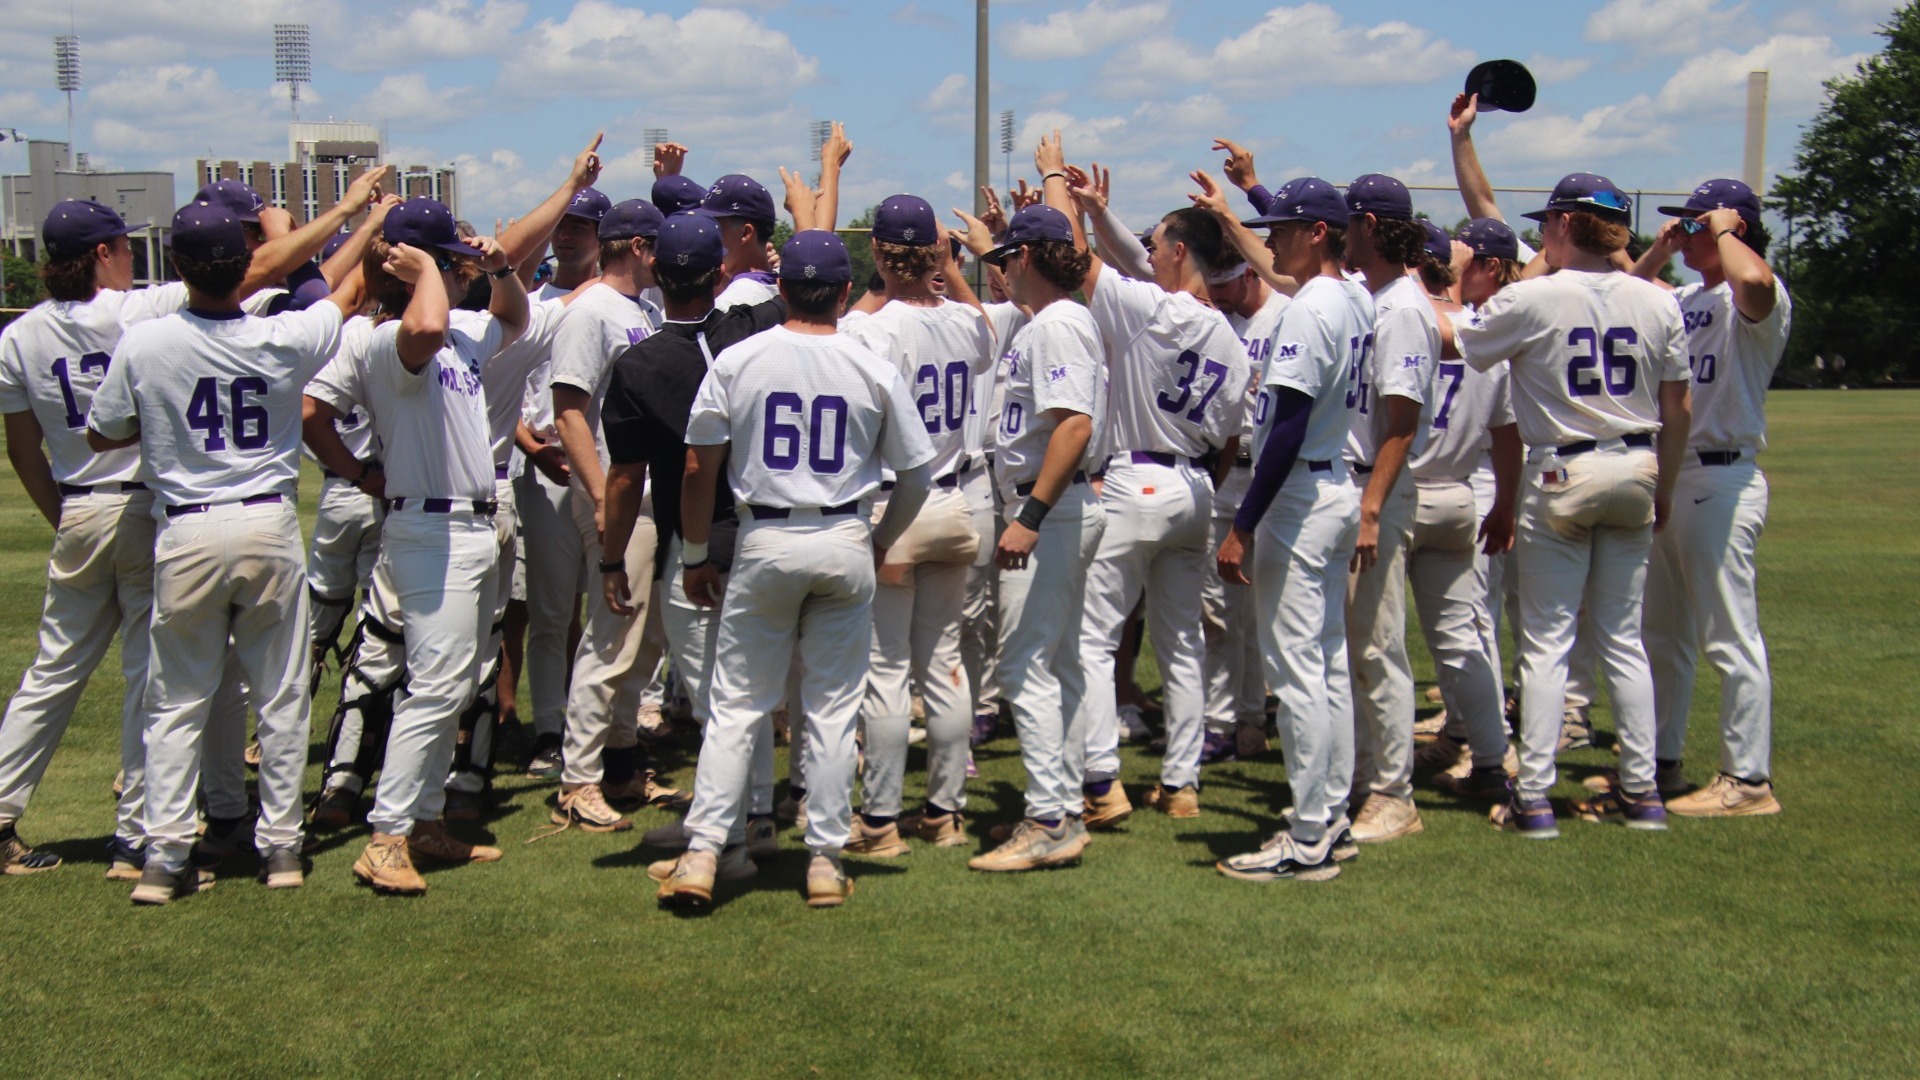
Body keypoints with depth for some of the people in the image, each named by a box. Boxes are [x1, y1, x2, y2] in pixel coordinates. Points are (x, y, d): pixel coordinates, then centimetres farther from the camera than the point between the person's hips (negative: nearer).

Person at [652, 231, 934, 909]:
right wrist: (882, 543, 20)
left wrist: (695, 556, 10)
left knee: (737, 705, 7)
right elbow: (917, 473, 4)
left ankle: (702, 854, 2)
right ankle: (825, 860, 12)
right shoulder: (875, 370, -1)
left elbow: (699, 467, -1)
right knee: (833, 708, 8)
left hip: (764, 542, 0)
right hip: (845, 543, 0)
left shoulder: (736, 361, -2)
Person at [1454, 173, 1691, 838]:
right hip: (1636, 471, 5)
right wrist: (1665, 486, 18)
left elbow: (1457, 344, 1)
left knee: (1545, 642, 0)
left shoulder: (1530, 299, -11)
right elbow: (1676, 409, 7)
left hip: (1561, 474, -4)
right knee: (1623, 639, 12)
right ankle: (1641, 791, 15)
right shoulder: (1657, 303, 3)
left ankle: (1533, 799, 0)